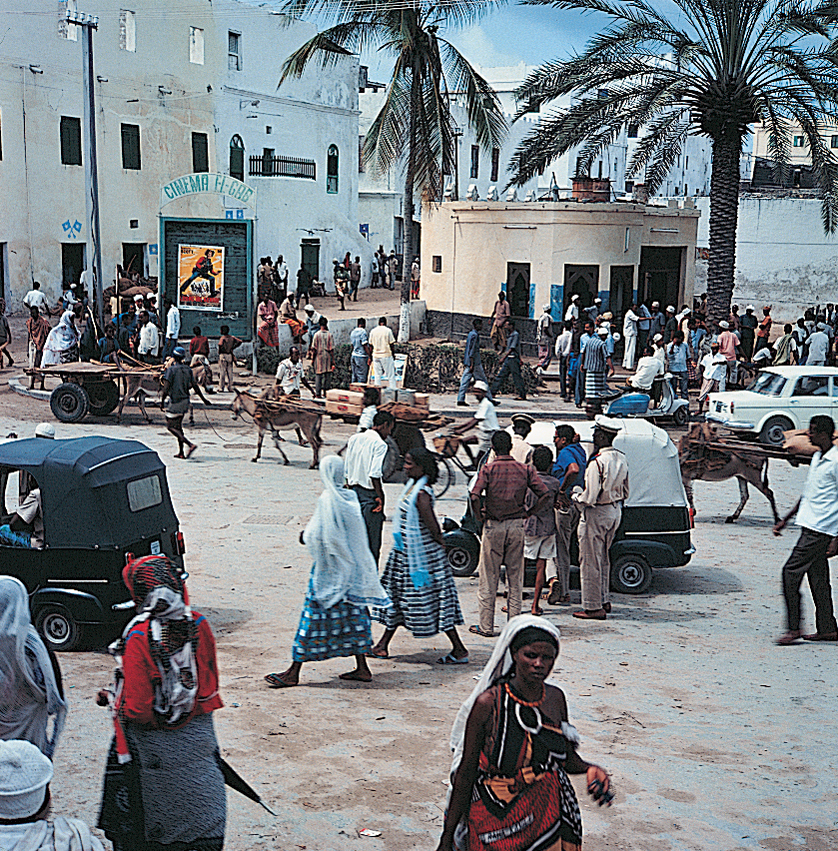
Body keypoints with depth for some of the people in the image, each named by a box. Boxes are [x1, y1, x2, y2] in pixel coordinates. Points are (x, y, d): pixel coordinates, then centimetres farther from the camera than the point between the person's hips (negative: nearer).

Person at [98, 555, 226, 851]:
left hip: (151, 745, -4)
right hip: (196, 738, 4)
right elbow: (210, 685, 2)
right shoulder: (198, 625, -10)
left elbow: (135, 707, -20)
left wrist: (112, 699, -1)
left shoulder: (138, 637, -23)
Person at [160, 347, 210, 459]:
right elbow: (195, 386, 5)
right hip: (184, 401, 7)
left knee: (171, 427, -2)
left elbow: (166, 388, -17)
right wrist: (203, 399, 14)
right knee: (178, 426, 17)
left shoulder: (171, 370, -13)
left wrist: (162, 402, -10)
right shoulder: (188, 370, 4)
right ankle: (181, 452, 15)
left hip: (174, 402, -7)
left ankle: (190, 444, -19)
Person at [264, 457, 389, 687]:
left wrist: (306, 535, 3)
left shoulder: (327, 500, -17)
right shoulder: (351, 497, 3)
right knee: (353, 614, 13)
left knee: (315, 615, -2)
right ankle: (362, 668, 17)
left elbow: (317, 536, -19)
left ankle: (294, 672, 3)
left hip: (329, 570, -7)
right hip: (352, 568, 7)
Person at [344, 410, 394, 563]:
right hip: (370, 494, -7)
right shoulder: (380, 444, -14)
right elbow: (374, 474, -21)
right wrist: (380, 496, -14)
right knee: (372, 542, 2)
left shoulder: (354, 438, 8)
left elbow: (347, 470, 13)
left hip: (354, 491, 7)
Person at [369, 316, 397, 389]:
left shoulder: (373, 331, 5)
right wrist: (393, 355, 7)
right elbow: (391, 344, -5)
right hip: (386, 355, -4)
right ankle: (393, 388, -2)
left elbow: (371, 345, 9)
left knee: (377, 376, 6)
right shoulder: (388, 331, -6)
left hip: (376, 355, 4)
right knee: (391, 375, 1)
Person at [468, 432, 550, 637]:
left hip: (493, 526, -2)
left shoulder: (488, 469, -7)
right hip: (516, 526, 2)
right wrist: (528, 513, 4)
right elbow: (545, 495, -5)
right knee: (515, 578, 11)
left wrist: (479, 517, -7)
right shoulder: (525, 470, 1)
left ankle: (486, 626, 8)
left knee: (488, 578, 5)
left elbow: (474, 495, -21)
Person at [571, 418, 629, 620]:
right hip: (615, 511, 9)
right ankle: (604, 600, 30)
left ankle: (593, 607, 6)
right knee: (603, 558, 21)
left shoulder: (597, 463, -24)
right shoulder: (621, 459, 3)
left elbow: (589, 498, -23)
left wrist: (575, 496, -5)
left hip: (596, 514, -9)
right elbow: (625, 492, 12)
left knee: (590, 561, 1)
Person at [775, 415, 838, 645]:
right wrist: (786, 519, 24)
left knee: (791, 573, -10)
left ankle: (793, 629, -4)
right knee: (818, 578, 11)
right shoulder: (817, 458, 14)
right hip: (810, 526, 9)